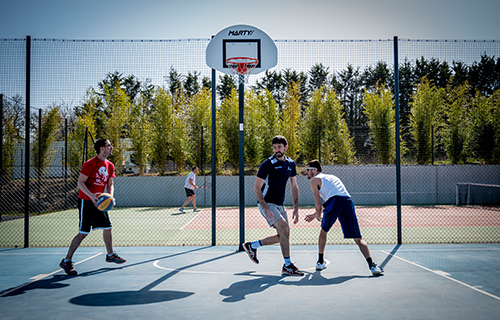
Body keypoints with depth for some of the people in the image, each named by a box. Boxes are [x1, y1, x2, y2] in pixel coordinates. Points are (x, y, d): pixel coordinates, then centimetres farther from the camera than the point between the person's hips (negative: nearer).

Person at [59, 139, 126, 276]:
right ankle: (66, 261, 2)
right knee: (83, 233, -8)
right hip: (86, 202, -7)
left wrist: (110, 196, -5)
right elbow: (80, 182, -17)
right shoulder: (90, 164, -15)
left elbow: (110, 184, 14)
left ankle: (110, 255, 31)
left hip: (100, 201, 8)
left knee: (107, 228, 13)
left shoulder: (110, 166, 7)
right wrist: (91, 195, -30)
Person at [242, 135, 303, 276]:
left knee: (282, 235, 8)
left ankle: (252, 246, 24)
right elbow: (256, 188, -15)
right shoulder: (267, 164, -16)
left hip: (279, 205, 8)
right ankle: (287, 266, -10)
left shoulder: (291, 163, 5)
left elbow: (294, 187, 11)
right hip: (267, 203, -7)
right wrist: (266, 208, -24)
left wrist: (296, 208, 4)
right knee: (284, 229, -20)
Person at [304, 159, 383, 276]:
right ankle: (371, 265, -13)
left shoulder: (315, 180, 18)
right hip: (348, 201, 5)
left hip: (334, 201, -5)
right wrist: (315, 214, 49)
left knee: (324, 231, 21)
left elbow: (318, 203, 10)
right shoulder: (332, 177, 39)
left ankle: (320, 262, 25)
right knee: (358, 238, 3)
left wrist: (318, 215, 28)